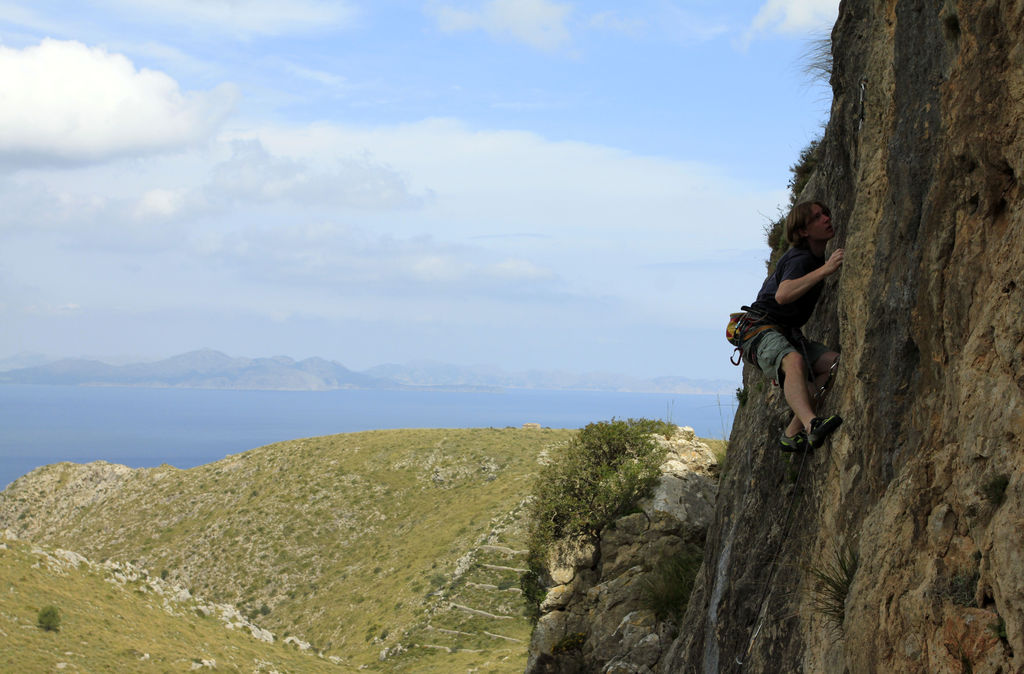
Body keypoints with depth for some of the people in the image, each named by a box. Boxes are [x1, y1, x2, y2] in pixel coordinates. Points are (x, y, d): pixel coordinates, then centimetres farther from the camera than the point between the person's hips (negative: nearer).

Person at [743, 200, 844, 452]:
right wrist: (824, 270, -41)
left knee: (836, 363, -12)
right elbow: (783, 295, -37)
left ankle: (792, 434, -15)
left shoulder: (816, 256, 13)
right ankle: (812, 424, -60)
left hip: (788, 334, 9)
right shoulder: (800, 258, -17)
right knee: (795, 362, -38)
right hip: (760, 328, -9)